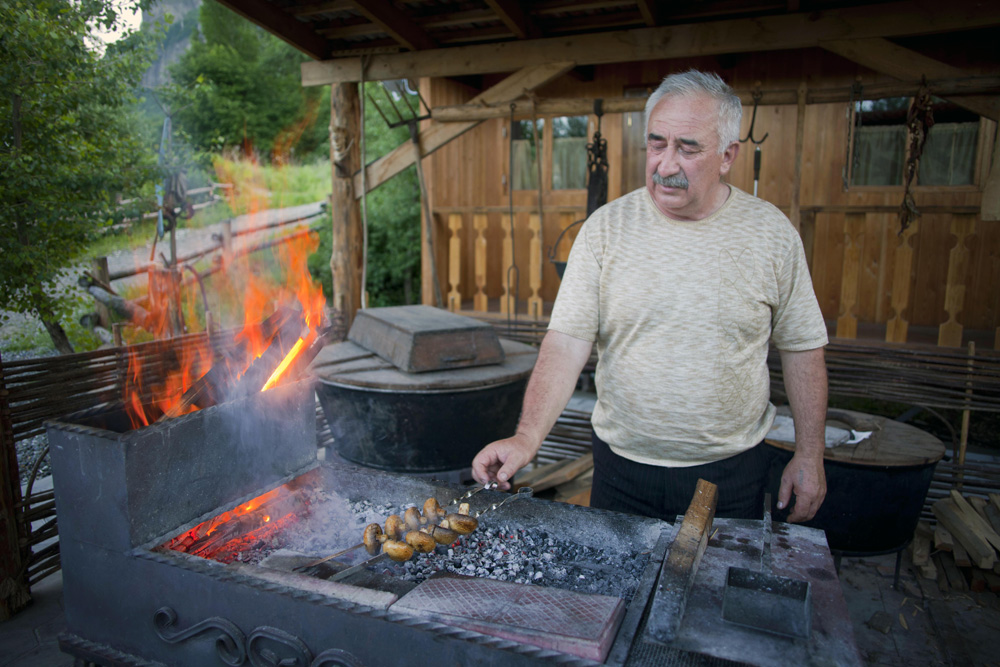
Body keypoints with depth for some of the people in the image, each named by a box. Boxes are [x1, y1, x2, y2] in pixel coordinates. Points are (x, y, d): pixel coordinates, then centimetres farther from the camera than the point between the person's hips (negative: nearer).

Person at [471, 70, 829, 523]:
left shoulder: (771, 233, -4)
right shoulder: (605, 228, -8)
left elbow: (801, 348, 3)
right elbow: (566, 342, -13)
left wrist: (810, 455, 3)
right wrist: (527, 436, -26)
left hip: (731, 470, 1)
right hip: (623, 467, 0)